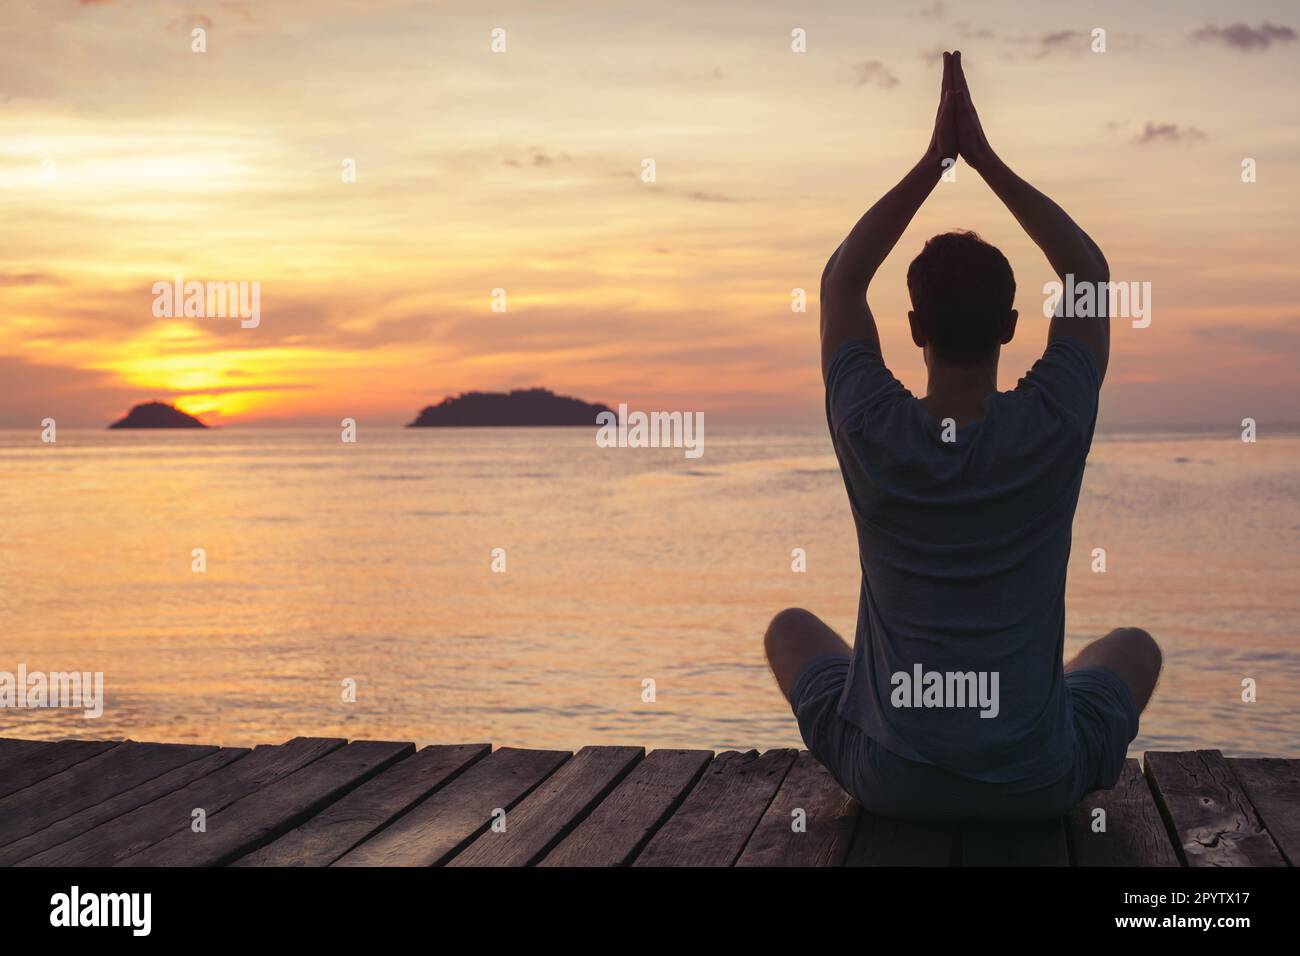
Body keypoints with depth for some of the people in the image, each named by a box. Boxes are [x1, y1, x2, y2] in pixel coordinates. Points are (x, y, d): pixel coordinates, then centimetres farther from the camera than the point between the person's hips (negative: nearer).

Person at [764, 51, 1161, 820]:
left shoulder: (872, 432, -13)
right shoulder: (1052, 427, -13)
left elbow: (841, 280, 4)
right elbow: (1091, 275, 2)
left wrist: (933, 162, 0)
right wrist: (986, 158, -1)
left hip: (888, 781, 0)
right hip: (1037, 782, 0)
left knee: (792, 628, 30)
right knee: (1135, 645, 32)